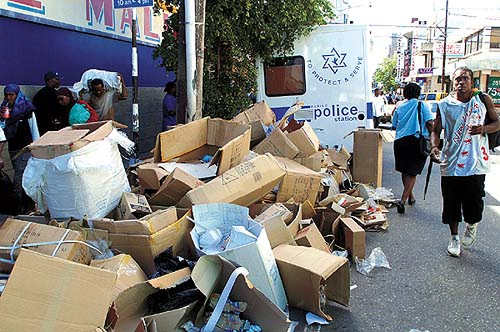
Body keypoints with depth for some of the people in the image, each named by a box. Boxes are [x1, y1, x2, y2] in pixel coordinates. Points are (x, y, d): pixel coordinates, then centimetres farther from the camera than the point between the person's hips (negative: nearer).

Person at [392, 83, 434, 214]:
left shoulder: (399, 107, 10)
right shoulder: (422, 105, 0)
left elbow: (394, 126, 13)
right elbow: (429, 123, -8)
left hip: (400, 141, 3)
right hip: (417, 141, -3)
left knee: (404, 171, 18)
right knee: (412, 172, 1)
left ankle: (410, 196, 33)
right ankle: (403, 200, -10)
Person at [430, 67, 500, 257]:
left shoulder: (483, 100, 3)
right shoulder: (445, 105, 1)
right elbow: (436, 130, 2)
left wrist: (484, 129, -12)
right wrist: (434, 147, -18)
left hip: (475, 164, 0)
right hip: (450, 163, 0)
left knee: (474, 204, 1)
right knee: (451, 204, 9)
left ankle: (471, 225, 36)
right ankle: (454, 237, 30)